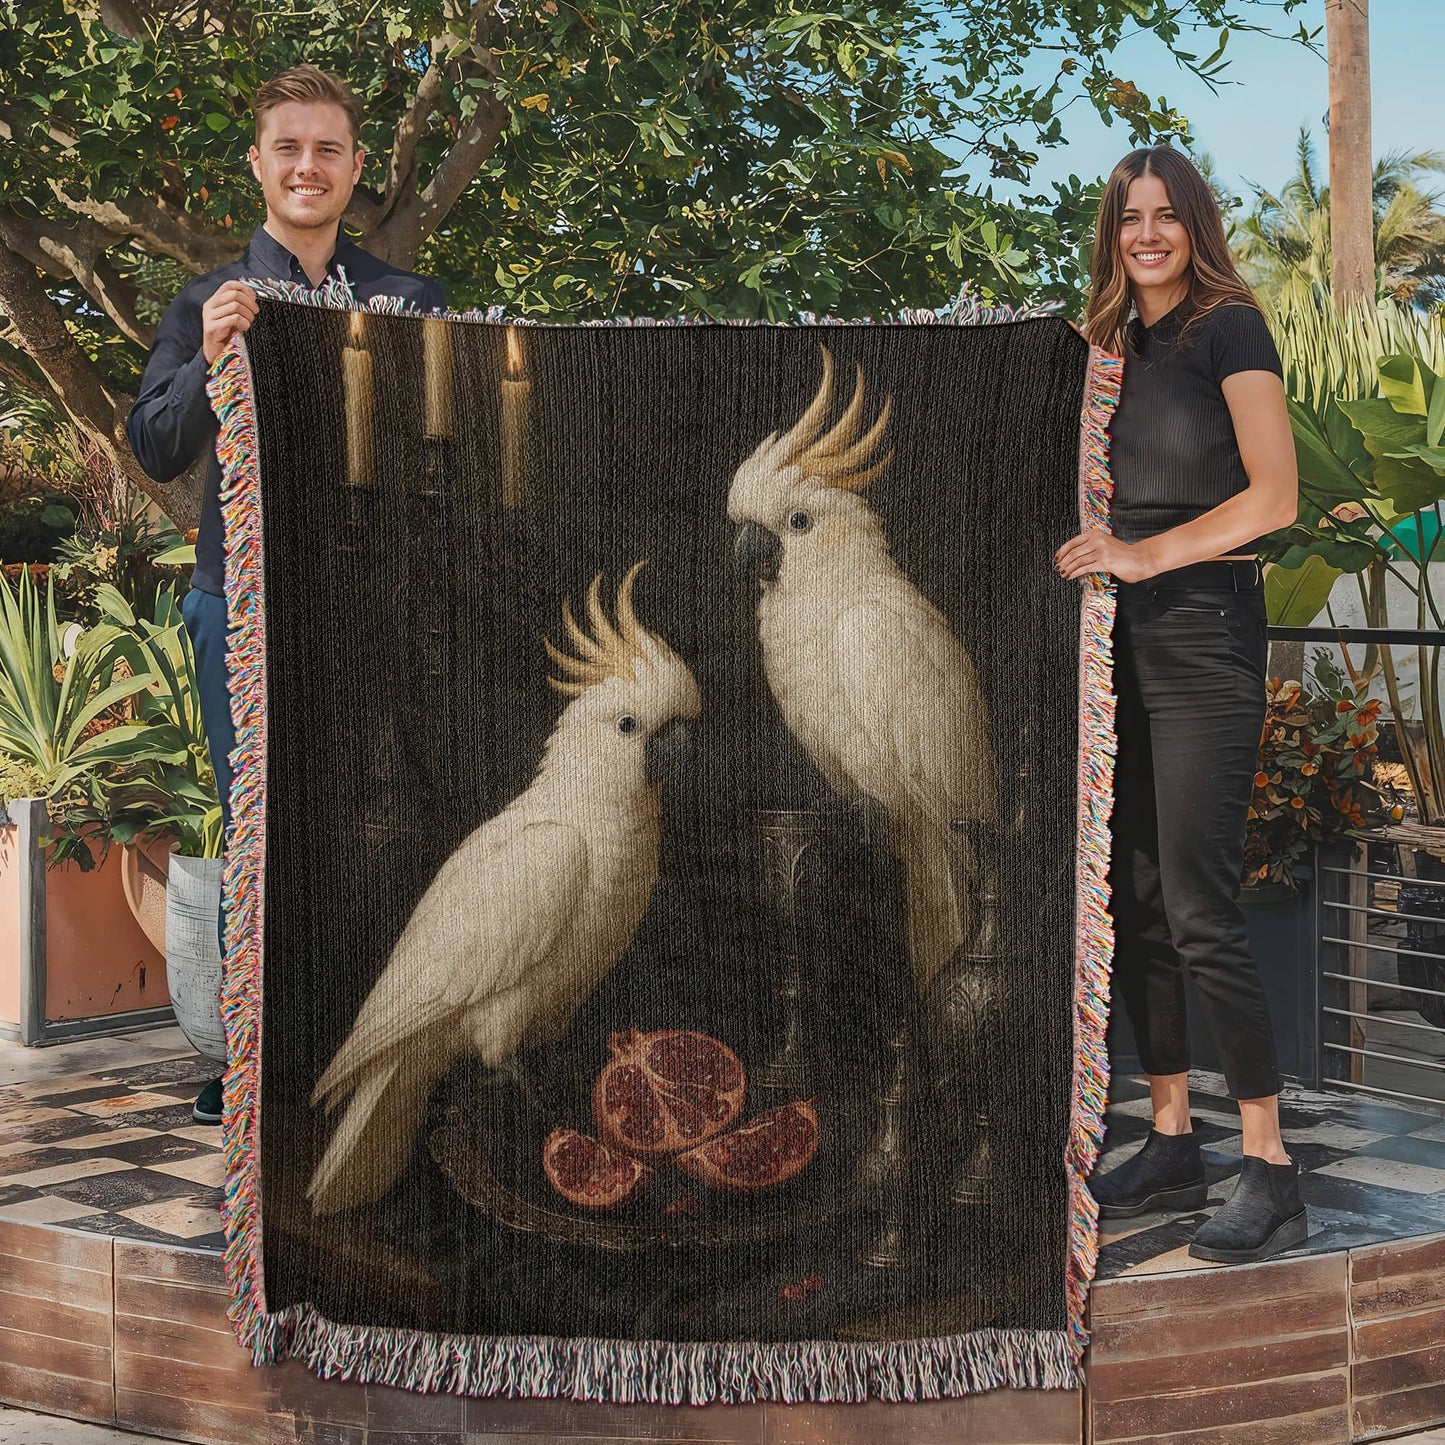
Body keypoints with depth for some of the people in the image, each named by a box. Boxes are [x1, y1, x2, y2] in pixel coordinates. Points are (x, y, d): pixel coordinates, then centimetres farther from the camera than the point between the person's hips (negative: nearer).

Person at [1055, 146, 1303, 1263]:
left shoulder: (1229, 327, -4)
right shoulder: (1117, 345, 16)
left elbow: (1275, 497, -11)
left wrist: (1145, 554, -15)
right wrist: (1094, 553, 2)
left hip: (1206, 634, -7)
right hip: (1125, 638, 7)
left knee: (1199, 909, -11)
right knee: (1133, 901, 8)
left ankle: (1272, 1174, -3)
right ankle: (1173, 1147, 18)